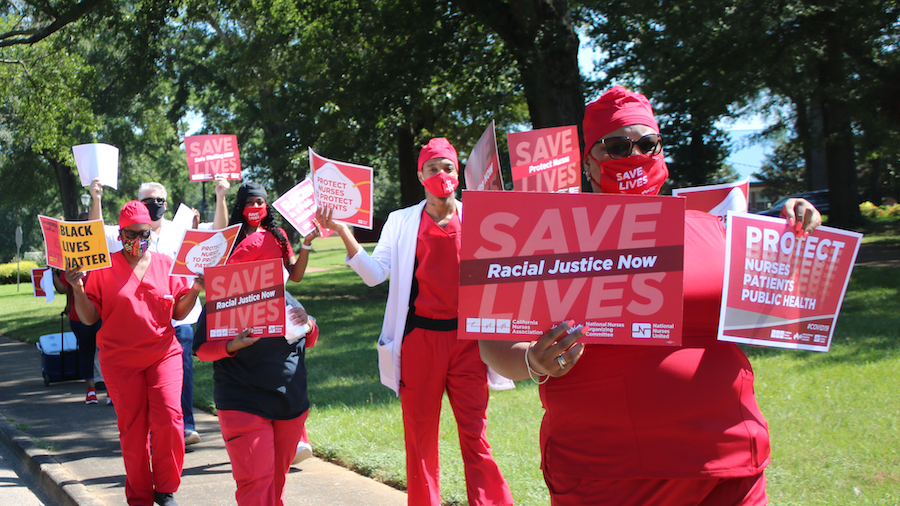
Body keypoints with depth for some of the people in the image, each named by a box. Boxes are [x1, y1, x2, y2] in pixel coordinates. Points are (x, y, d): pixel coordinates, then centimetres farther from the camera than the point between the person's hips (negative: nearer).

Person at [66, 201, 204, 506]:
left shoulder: (166, 264, 7)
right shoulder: (104, 267, 2)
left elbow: (179, 312, 9)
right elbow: (89, 318, 2)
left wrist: (195, 290, -7)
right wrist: (78, 289, -12)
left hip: (163, 353, 1)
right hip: (120, 360, -1)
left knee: (168, 418, -14)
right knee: (132, 427, 2)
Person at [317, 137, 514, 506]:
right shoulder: (402, 222, 8)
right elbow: (375, 273, 0)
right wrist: (344, 233, -11)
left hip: (466, 338, -1)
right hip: (419, 338, 1)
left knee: (475, 437, -5)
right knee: (420, 436, 6)